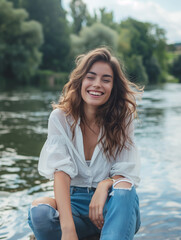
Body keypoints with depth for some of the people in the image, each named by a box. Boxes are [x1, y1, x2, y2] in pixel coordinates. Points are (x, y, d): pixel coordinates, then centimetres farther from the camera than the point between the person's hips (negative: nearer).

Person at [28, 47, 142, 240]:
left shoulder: (122, 118, -3)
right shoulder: (60, 118, -5)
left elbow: (127, 175, -5)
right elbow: (61, 171, -17)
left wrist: (106, 185, -30)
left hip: (111, 205, 0)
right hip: (73, 201, 0)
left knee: (123, 188, -33)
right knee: (39, 211, -32)